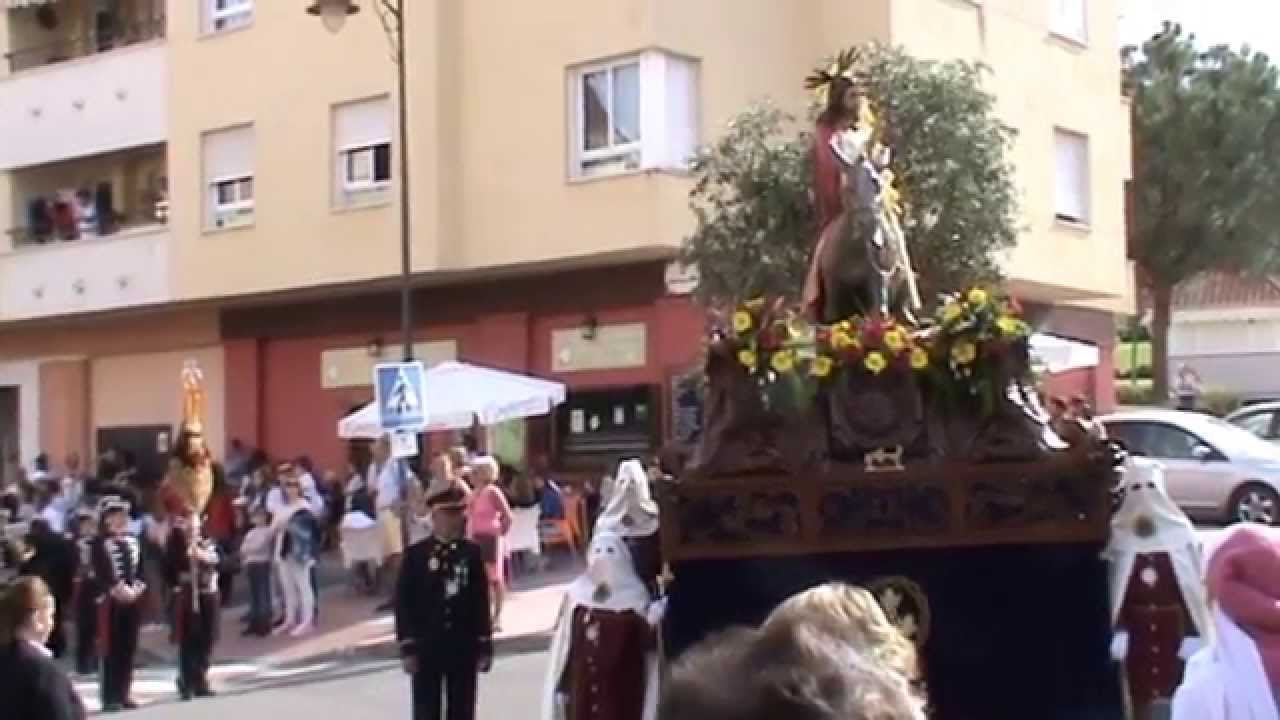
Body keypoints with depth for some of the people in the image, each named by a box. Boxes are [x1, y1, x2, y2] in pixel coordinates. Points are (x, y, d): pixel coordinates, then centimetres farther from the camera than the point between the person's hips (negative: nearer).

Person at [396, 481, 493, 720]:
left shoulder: (472, 553, 3)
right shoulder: (416, 554, -4)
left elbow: (481, 602, 4)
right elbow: (404, 603, -5)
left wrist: (485, 645, 2)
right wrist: (407, 647, -9)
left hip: (464, 647, 2)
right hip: (427, 646, -2)